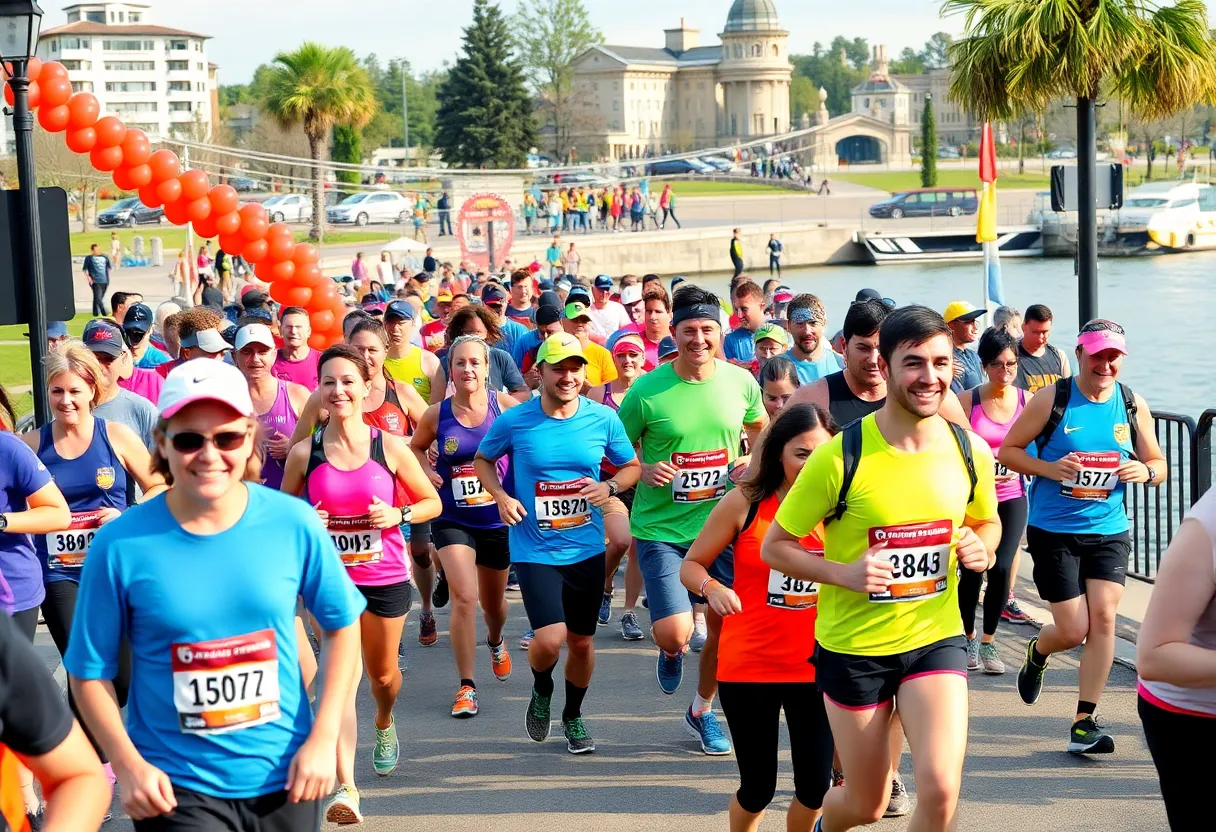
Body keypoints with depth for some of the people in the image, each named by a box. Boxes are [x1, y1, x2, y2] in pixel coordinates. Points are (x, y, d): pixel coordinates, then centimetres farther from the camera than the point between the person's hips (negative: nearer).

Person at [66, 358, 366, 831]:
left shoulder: (294, 523, -8)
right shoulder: (120, 544, -12)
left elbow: (342, 624, 3)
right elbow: (90, 672, -4)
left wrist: (323, 738, -4)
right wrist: (128, 765, -14)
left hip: (285, 778, 2)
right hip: (175, 787, -2)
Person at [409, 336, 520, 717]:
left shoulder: (505, 405, -8)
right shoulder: (436, 414, -5)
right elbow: (416, 447, 15)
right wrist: (427, 471, -5)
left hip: (499, 519, 1)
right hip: (452, 521, -1)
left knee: (493, 602, 19)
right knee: (463, 597, -18)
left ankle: (495, 643, 55)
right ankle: (466, 686, -7)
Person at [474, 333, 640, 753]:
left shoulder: (603, 419, -4)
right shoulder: (513, 421, -8)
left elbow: (632, 466, 10)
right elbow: (483, 461, 9)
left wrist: (610, 487, -11)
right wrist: (501, 496, -9)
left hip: (587, 549, 3)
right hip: (535, 550, -3)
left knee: (582, 641, 14)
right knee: (550, 640, -17)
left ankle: (573, 716, 40)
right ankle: (541, 690, 19)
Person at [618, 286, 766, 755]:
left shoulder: (741, 382, -2)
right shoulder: (646, 390, -12)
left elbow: (759, 429, 18)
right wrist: (644, 471, -18)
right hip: (661, 528, -3)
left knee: (724, 628, 7)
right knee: (674, 633, -14)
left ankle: (703, 709, 34)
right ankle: (669, 652, 26)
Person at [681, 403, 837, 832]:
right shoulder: (745, 503, -6)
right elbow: (690, 565, 0)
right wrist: (712, 588, -19)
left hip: (814, 667, 2)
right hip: (748, 664, -1)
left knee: (815, 785, -2)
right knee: (758, 787, 5)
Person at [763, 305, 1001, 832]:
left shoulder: (971, 451, -4)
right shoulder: (839, 457, -17)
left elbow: (987, 522, 16)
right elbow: (774, 547, -7)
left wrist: (981, 548, -7)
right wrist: (844, 573, -23)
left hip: (935, 637, 2)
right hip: (852, 646, -2)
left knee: (940, 790, -17)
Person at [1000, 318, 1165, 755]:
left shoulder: (1133, 405, 3)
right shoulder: (1051, 399, -6)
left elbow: (1159, 464, 13)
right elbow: (1007, 450, -2)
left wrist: (1145, 471, -11)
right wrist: (1050, 468, -18)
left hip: (1109, 530, 3)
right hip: (1054, 530, -3)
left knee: (1103, 616, -10)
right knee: (1074, 630, -3)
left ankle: (1084, 721, 0)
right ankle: (1036, 654, 35)